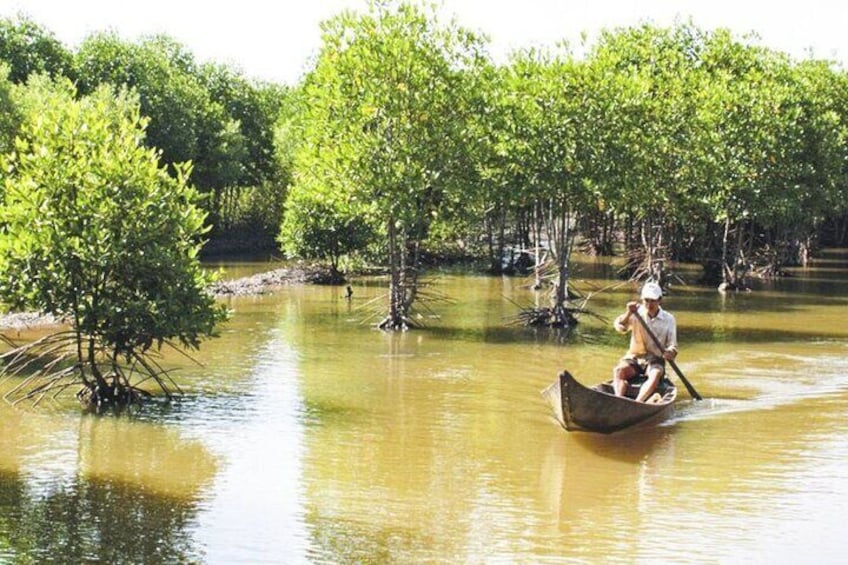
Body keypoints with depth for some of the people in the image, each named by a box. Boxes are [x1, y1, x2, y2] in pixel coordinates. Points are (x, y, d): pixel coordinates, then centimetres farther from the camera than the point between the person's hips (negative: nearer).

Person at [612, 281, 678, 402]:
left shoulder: (668, 319, 3)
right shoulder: (637, 314, 0)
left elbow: (672, 345, 1)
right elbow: (619, 327, -16)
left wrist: (670, 352, -24)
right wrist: (628, 314, -36)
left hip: (655, 360, 0)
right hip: (634, 357, 0)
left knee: (655, 374, -34)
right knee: (619, 370, -31)